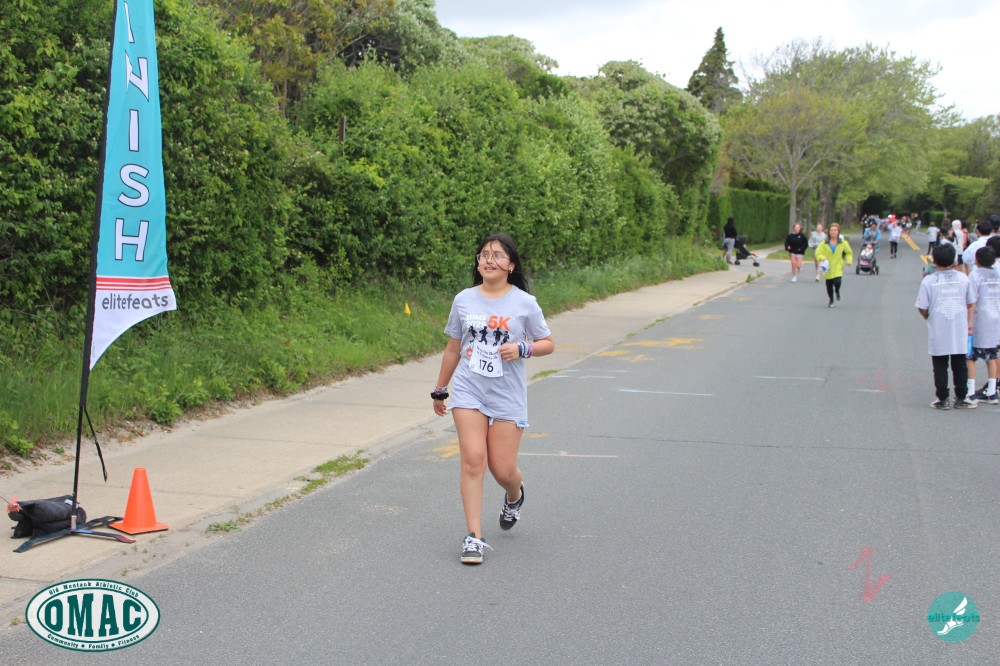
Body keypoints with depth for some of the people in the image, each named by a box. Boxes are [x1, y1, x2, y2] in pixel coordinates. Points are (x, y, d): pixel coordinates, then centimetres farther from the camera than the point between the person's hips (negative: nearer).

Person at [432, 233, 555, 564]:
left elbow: (548, 343, 6)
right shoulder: (464, 300, 5)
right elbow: (453, 348, 14)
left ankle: (514, 496, 38)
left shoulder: (524, 303, -2)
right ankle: (474, 536, -4)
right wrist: (439, 390, 19)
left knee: (502, 469, 1)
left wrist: (523, 349, -14)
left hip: (507, 397, -1)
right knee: (473, 460, -11)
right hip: (468, 391, 1)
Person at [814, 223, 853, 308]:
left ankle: (837, 291, 18)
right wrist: (822, 258, -24)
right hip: (828, 268, 1)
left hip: (838, 267, -1)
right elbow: (818, 253, -4)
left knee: (837, 282, -20)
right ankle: (831, 301, 31)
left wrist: (848, 261, -3)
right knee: (829, 285, 6)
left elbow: (849, 253, 14)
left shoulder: (843, 243, 3)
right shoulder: (824, 244, 0)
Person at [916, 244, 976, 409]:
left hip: (938, 332, -2)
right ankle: (961, 399, 17)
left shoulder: (928, 281, -9)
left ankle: (942, 399, 7)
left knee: (940, 366, 6)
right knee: (960, 365, 12)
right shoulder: (963, 278, 0)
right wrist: (969, 323, 19)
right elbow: (970, 303, 7)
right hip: (960, 329, 2)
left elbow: (922, 308, -8)